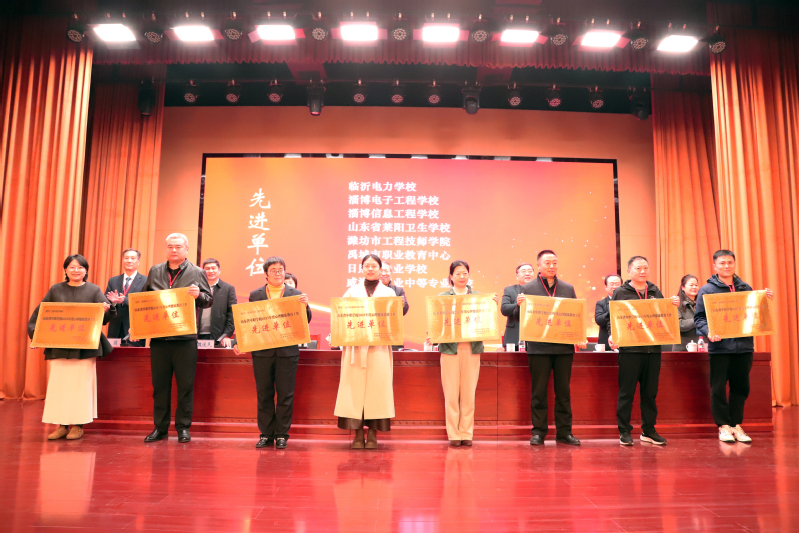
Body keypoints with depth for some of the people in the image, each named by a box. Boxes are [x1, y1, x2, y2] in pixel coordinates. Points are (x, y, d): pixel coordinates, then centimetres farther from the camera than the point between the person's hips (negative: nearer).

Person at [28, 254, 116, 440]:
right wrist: (34, 331, -6)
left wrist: (106, 310, -25)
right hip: (58, 346, 2)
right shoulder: (55, 290, 10)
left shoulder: (94, 290, 5)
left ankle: (77, 425, 9)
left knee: (80, 384, 1)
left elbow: (103, 318, -2)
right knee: (58, 384, 4)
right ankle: (61, 425, 13)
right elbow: (39, 313, 10)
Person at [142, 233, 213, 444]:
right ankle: (160, 427, 20)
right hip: (158, 337, 3)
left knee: (185, 385, 3)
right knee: (159, 384, 9)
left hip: (185, 338, -3)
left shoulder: (197, 272, 3)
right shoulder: (155, 271, 13)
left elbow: (209, 300, 3)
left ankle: (183, 427, 14)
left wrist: (198, 295, -18)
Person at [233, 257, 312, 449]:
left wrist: (305, 306, -18)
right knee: (264, 395, 8)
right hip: (262, 352, 1)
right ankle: (266, 434, 19)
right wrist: (238, 342, -6)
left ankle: (281, 435, 15)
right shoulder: (255, 295, 8)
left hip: (287, 352, -1)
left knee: (285, 395, 4)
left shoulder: (296, 294, 5)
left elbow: (305, 322, 0)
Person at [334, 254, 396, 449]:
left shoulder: (389, 293, 13)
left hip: (379, 347, 0)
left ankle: (372, 433, 6)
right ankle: (358, 433, 5)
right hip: (355, 347, 0)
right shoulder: (352, 292, 14)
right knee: (355, 387, -3)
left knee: (377, 387, -3)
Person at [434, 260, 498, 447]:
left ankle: (466, 433, 15)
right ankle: (453, 434, 11)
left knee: (469, 393, 5)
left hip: (472, 349, 1)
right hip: (450, 348, -1)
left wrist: (494, 306, -9)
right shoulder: (442, 297, 6)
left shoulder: (478, 296, 9)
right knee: (451, 394, 1)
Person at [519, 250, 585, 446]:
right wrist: (519, 305, -19)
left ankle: (564, 431, 17)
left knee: (563, 391, 8)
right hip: (538, 348, -2)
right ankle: (538, 431, 13)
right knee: (539, 391, 4)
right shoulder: (528, 288, 3)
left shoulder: (568, 288, 11)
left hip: (564, 347, 2)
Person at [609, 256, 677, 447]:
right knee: (626, 392, 1)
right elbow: (612, 319, -2)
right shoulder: (620, 292, 2)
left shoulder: (655, 292, 14)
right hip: (630, 349, -4)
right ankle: (624, 431, 10)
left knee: (650, 392, 10)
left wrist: (673, 306, -2)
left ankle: (648, 431, 20)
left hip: (653, 349, 4)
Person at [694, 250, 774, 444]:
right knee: (718, 388, 0)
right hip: (719, 347, -4)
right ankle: (723, 425, 11)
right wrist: (708, 332, -20)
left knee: (741, 387, 9)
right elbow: (699, 318, -3)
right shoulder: (706, 290, 0)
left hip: (744, 346, 4)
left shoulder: (745, 288, 13)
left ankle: (736, 425, 20)